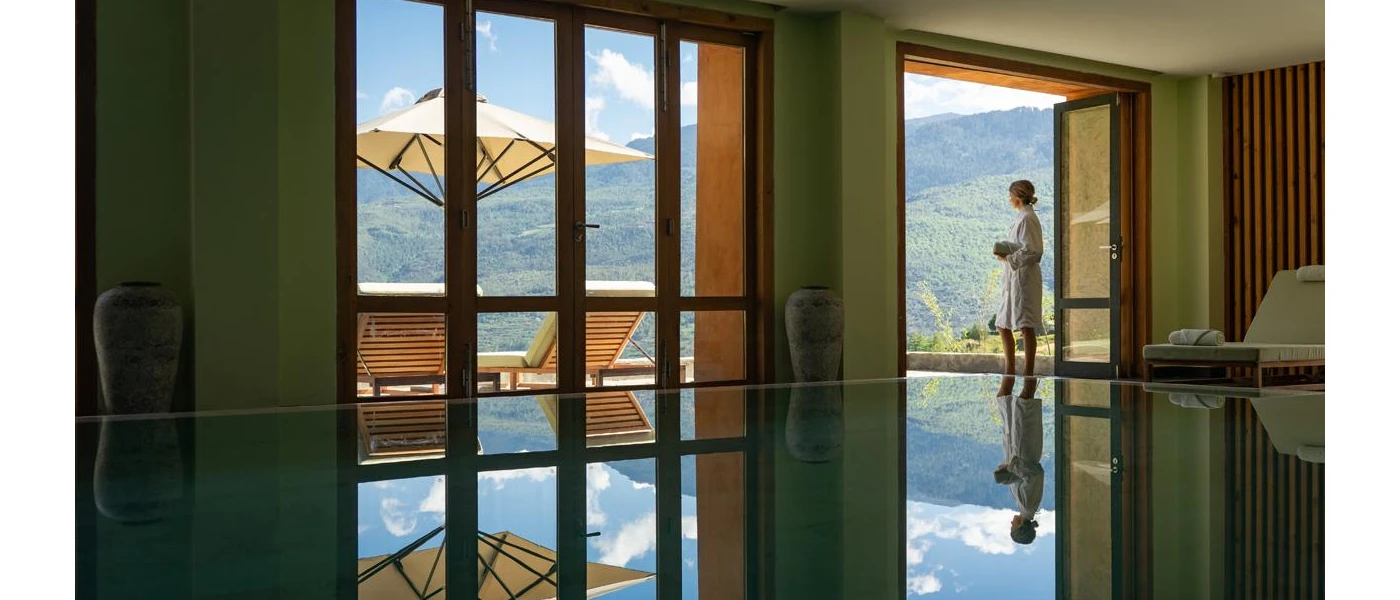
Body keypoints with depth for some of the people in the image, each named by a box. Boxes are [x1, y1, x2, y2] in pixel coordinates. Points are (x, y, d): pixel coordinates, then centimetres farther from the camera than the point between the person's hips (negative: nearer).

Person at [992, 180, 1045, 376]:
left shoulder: (1027, 218, -12)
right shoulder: (1021, 217, 17)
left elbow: (1032, 250, -19)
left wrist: (1008, 258, -14)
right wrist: (1004, 251, 6)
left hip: (1024, 277, -11)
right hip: (1014, 278, 11)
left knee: (1025, 325, -8)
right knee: (1003, 325, 13)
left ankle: (1029, 372, -4)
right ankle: (1010, 371, 20)